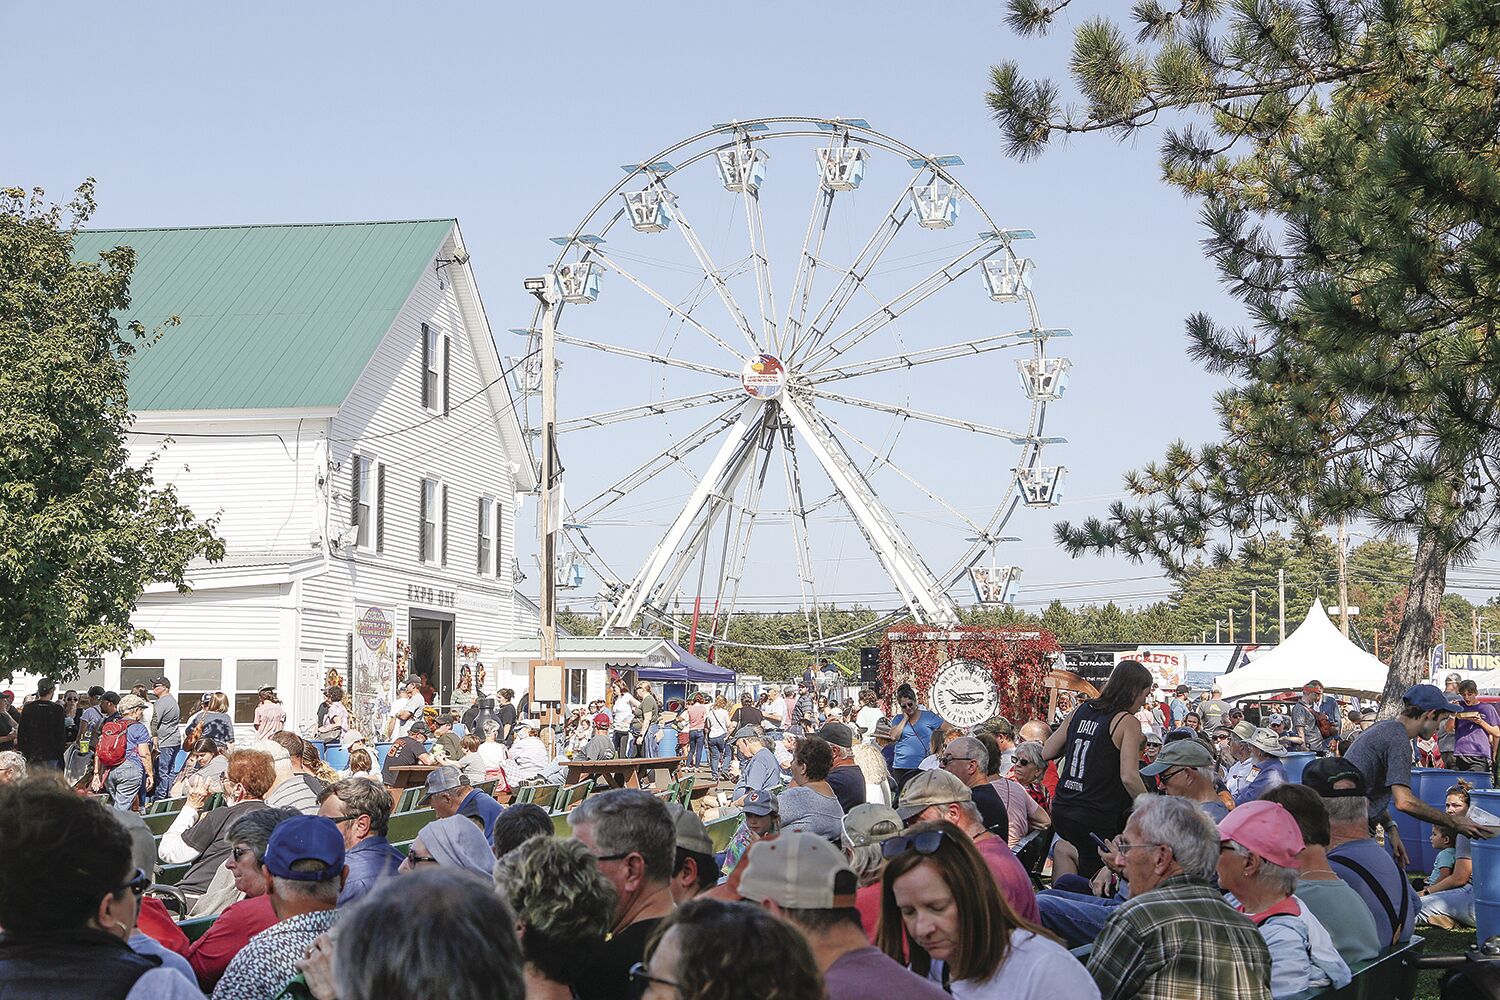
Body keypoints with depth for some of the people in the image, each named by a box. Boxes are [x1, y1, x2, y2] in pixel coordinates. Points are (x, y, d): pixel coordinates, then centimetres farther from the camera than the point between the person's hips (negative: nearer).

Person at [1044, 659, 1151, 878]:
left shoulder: (1081, 710, 9)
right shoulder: (1127, 722, -9)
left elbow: (1046, 753, 13)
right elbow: (1129, 777, -19)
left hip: (1061, 811, 6)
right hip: (1096, 821, -6)